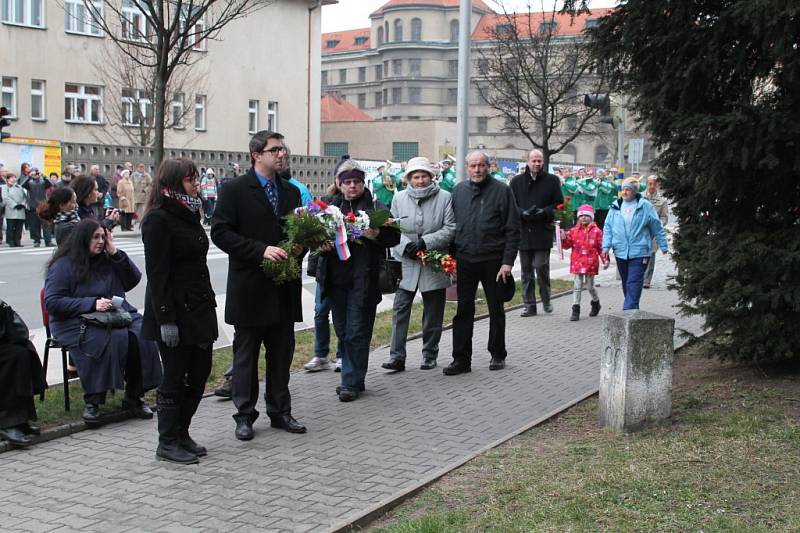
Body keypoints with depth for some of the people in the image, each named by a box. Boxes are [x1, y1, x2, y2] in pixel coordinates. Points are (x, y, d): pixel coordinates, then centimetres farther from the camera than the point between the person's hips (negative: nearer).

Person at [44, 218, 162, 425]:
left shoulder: (106, 260, 16)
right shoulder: (63, 265, 0)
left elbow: (133, 280, 11)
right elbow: (52, 302, -9)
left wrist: (115, 253, 1)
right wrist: (92, 304, -17)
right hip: (78, 322, -5)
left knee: (143, 335, -24)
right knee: (113, 338, -35)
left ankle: (134, 397, -12)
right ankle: (92, 401, -25)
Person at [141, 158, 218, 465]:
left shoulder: (189, 215, 15)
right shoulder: (159, 219, -13)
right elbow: (157, 273, -17)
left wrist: (209, 305, 16)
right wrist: (165, 319, -21)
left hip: (198, 310, 9)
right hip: (175, 312, -9)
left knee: (199, 373, 11)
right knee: (175, 377, 0)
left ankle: (181, 434, 25)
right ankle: (167, 443, 12)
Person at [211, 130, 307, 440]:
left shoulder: (291, 192, 12)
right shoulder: (234, 190, -6)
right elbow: (220, 233, -13)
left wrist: (299, 247, -4)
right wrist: (261, 250, -20)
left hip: (284, 288, 5)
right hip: (250, 289, -5)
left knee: (282, 354, 12)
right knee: (245, 356, 5)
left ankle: (280, 412, 24)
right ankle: (245, 415, 15)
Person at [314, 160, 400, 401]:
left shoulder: (376, 207, 1)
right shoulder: (331, 206, 12)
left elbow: (394, 236, -1)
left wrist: (377, 236, -19)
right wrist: (320, 244, -7)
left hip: (363, 279, -5)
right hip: (336, 278, 5)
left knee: (357, 333, -3)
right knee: (342, 331, 11)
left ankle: (352, 382, 5)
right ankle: (352, 378, 23)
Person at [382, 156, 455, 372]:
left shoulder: (444, 197, 0)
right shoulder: (399, 198, 6)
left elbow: (450, 228, -5)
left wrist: (425, 242, -15)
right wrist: (406, 245, -12)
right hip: (406, 263, 1)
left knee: (433, 313, 8)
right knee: (400, 310, -5)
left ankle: (430, 355, 21)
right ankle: (397, 357, -3)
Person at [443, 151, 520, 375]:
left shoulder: (501, 191, -4)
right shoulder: (459, 190, 8)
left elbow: (512, 230, -5)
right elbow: (451, 225, 12)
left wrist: (507, 261, -12)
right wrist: (451, 256, 4)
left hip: (493, 260, -2)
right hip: (465, 260, 3)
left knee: (496, 309, 9)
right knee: (463, 310, 2)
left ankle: (497, 354, 23)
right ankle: (461, 359, 6)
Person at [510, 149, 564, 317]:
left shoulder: (552, 180, 4)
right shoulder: (517, 181, 8)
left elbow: (559, 204, 3)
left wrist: (544, 212, -13)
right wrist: (523, 213, -13)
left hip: (543, 232, -2)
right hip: (523, 232, 2)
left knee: (541, 267, -8)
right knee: (526, 270, 6)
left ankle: (546, 300, 14)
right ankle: (529, 305, 13)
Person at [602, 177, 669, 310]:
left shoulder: (645, 206, -2)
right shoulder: (615, 207, 7)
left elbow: (657, 228, 4)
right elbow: (608, 228, 10)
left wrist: (664, 247, 6)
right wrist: (606, 246, 0)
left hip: (639, 254, -4)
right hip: (620, 253, 4)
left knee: (633, 284, -12)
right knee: (626, 283, 13)